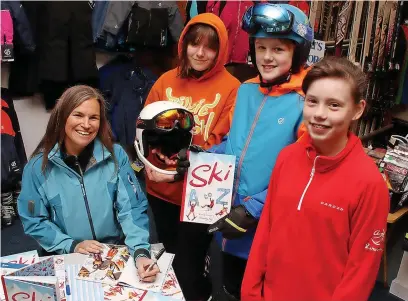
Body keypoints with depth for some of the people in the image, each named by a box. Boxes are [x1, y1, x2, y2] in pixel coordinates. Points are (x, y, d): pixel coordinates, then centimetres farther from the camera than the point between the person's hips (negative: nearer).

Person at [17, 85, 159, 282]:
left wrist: (141, 252, -21)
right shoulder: (39, 166, -4)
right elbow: (34, 221, 1)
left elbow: (132, 208, -7)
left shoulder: (115, 156, -5)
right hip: (66, 260, 1)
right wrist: (71, 245, -12)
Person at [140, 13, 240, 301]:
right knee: (168, 259, 22)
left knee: (187, 269, 6)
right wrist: (159, 146, -15)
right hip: (161, 188, 5)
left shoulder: (231, 88, -11)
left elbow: (225, 144, -14)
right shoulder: (166, 81, 3)